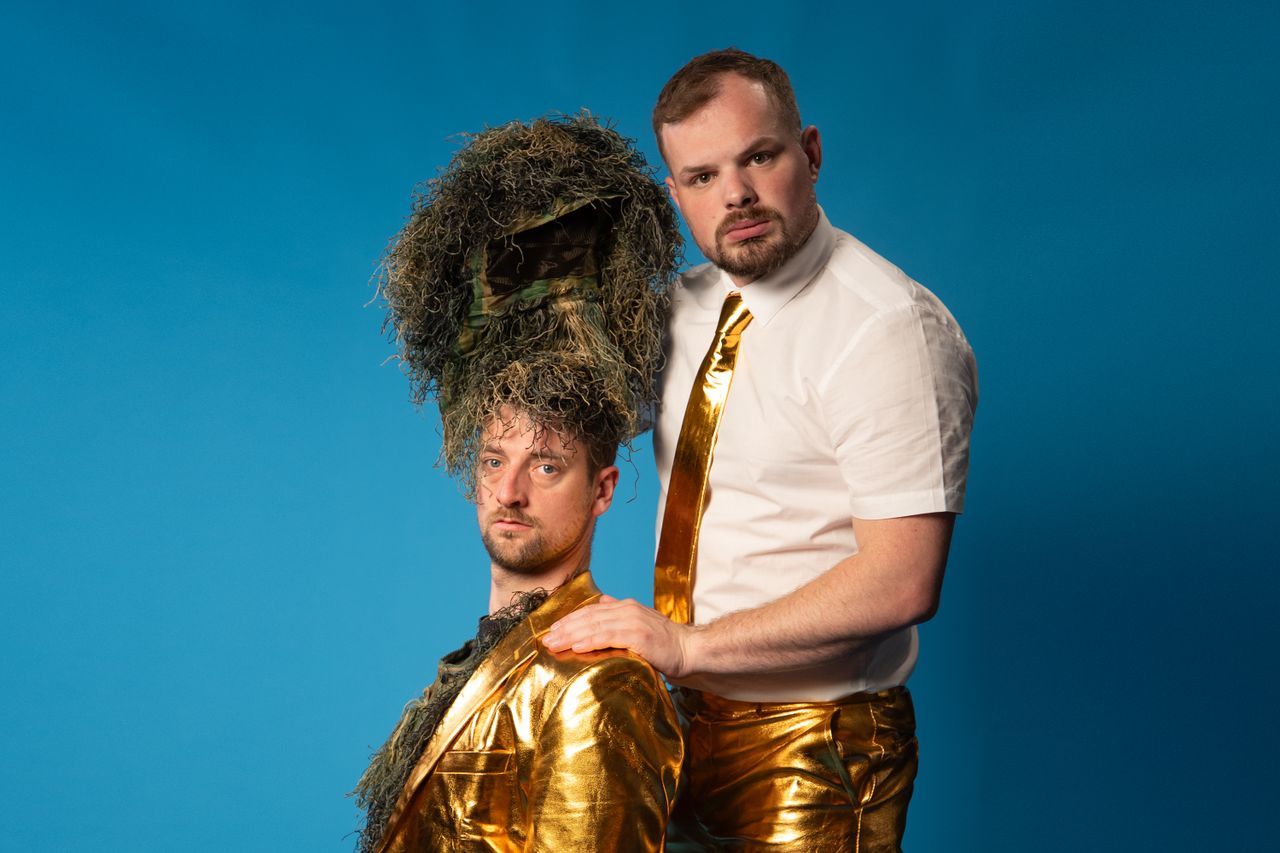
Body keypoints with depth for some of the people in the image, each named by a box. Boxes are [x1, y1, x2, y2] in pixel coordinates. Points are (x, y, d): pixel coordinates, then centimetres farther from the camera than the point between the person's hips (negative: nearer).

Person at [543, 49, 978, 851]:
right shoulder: (686, 306, 4)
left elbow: (901, 582, -25)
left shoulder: (890, 328, -19)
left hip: (814, 748, -7)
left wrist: (688, 646, -24)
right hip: (690, 720, 7)